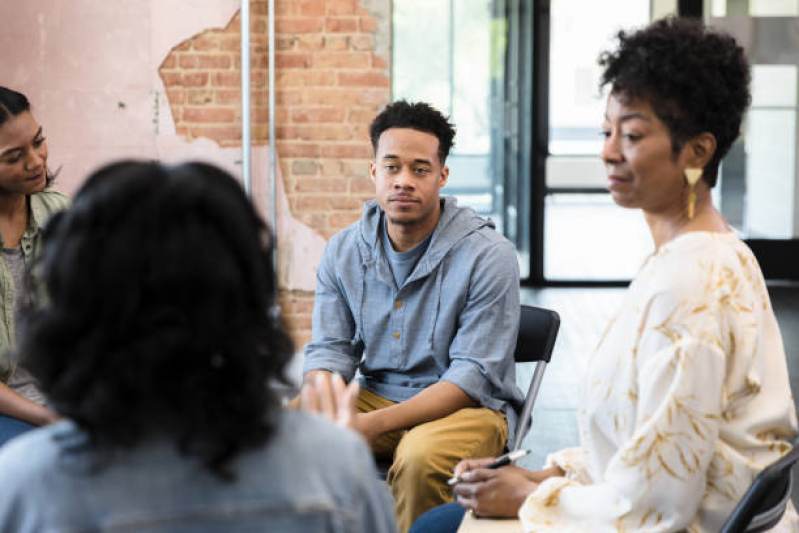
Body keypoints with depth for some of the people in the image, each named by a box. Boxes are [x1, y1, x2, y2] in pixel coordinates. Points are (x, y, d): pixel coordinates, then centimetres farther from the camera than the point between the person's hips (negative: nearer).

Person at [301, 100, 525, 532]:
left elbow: (474, 374, -18)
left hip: (467, 407, -4)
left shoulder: (488, 256, -15)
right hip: (376, 396, 5)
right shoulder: (343, 252, 2)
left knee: (420, 456, -35)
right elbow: (330, 349, 4)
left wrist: (376, 423, -29)